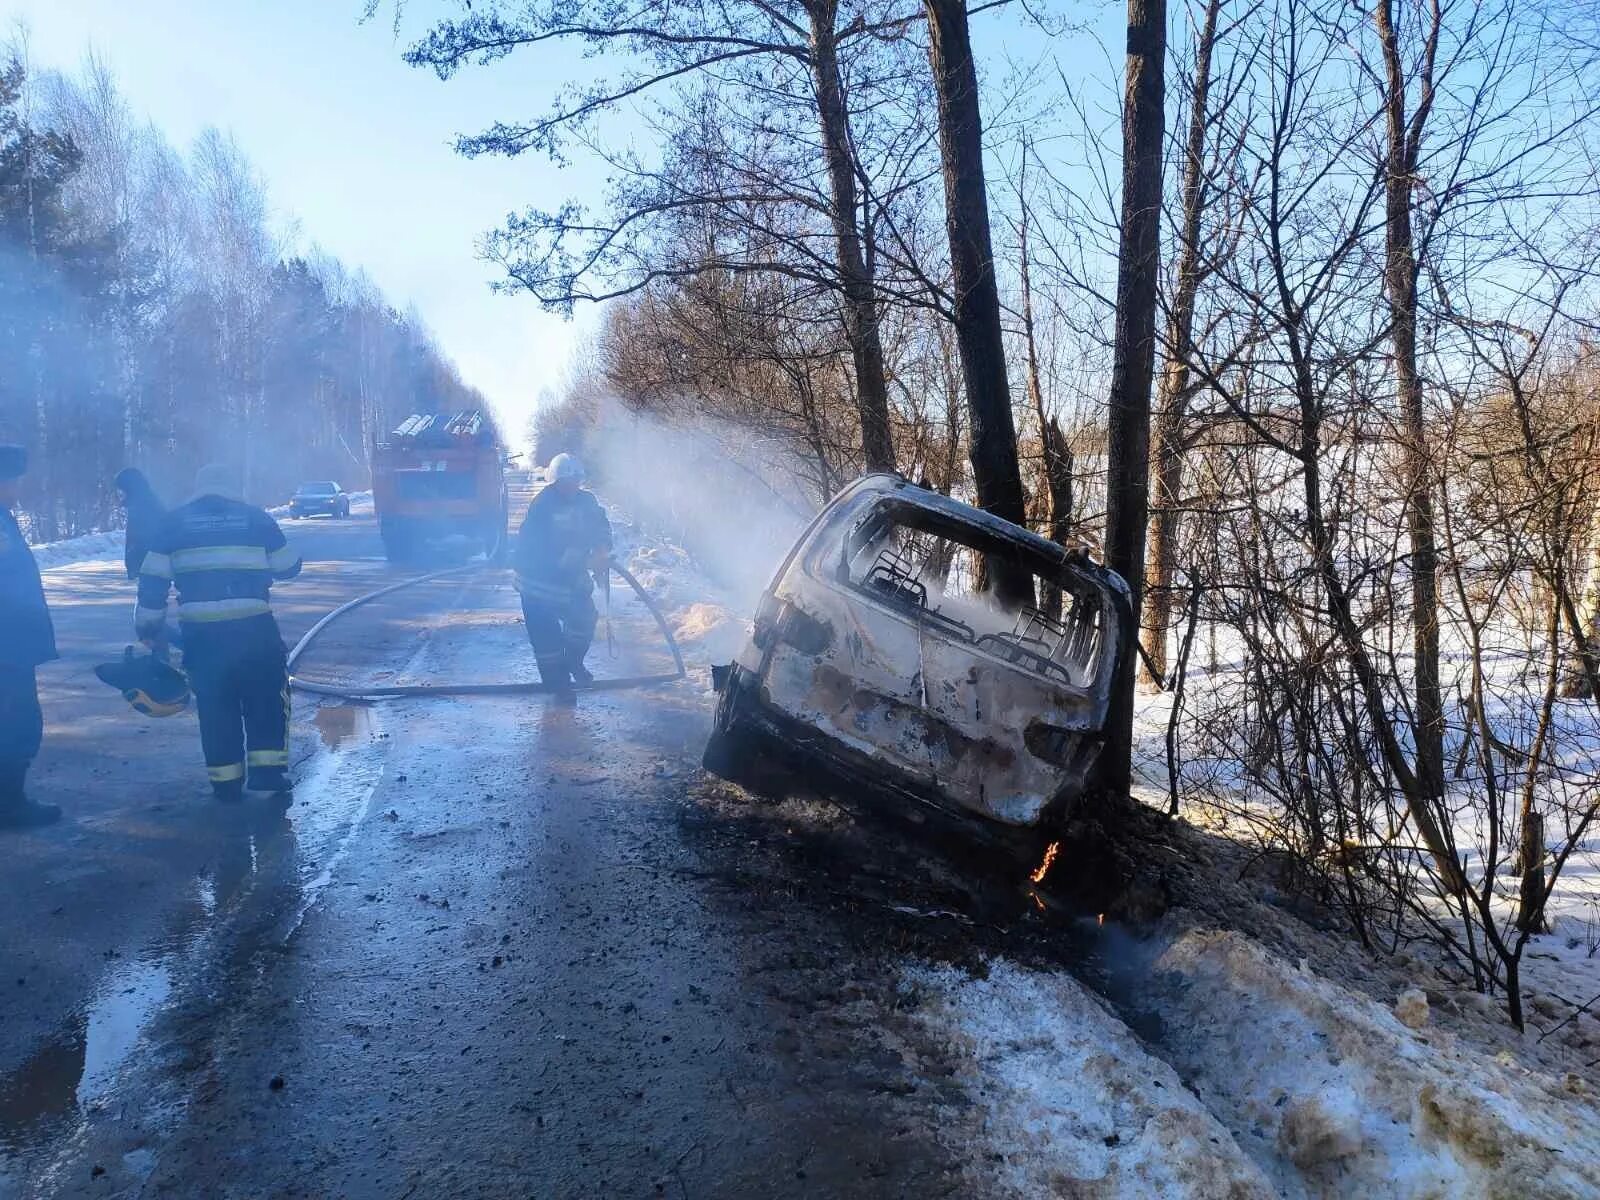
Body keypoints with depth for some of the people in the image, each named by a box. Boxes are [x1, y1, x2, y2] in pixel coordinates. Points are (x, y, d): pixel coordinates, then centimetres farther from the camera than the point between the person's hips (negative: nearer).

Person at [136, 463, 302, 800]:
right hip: (253, 627, -1)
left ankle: (226, 781, 16)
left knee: (215, 704, 12)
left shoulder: (175, 521, 9)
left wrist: (149, 625, 16)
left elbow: (152, 578, 8)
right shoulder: (255, 517, 7)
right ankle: (267, 768, 9)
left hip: (200, 632, 1)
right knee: (267, 696, 14)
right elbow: (288, 567, 13)